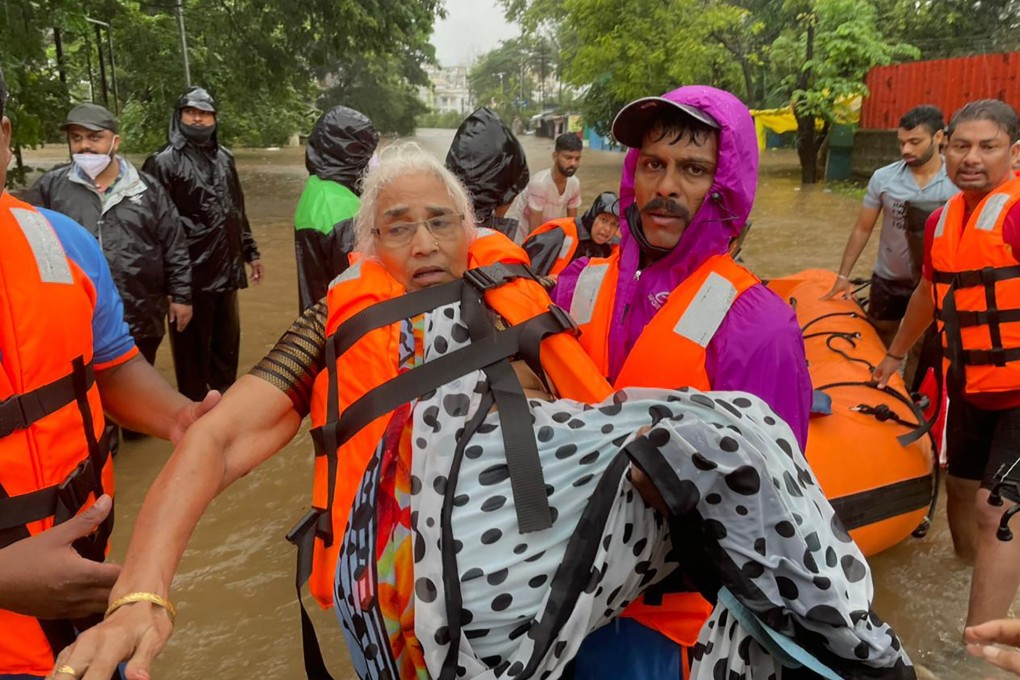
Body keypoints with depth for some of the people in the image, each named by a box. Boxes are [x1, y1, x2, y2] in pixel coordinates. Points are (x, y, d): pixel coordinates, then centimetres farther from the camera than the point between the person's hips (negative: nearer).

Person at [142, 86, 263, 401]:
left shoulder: (224, 157, 13)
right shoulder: (164, 162, -8)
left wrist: (250, 252, 20)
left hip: (226, 270, 7)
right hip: (191, 275, -7)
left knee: (227, 344, 18)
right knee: (193, 350, 5)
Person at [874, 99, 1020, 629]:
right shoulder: (941, 221, 8)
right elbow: (930, 292, 23)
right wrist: (895, 355, 32)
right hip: (970, 385, 8)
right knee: (961, 486, 21)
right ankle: (970, 568, 48)